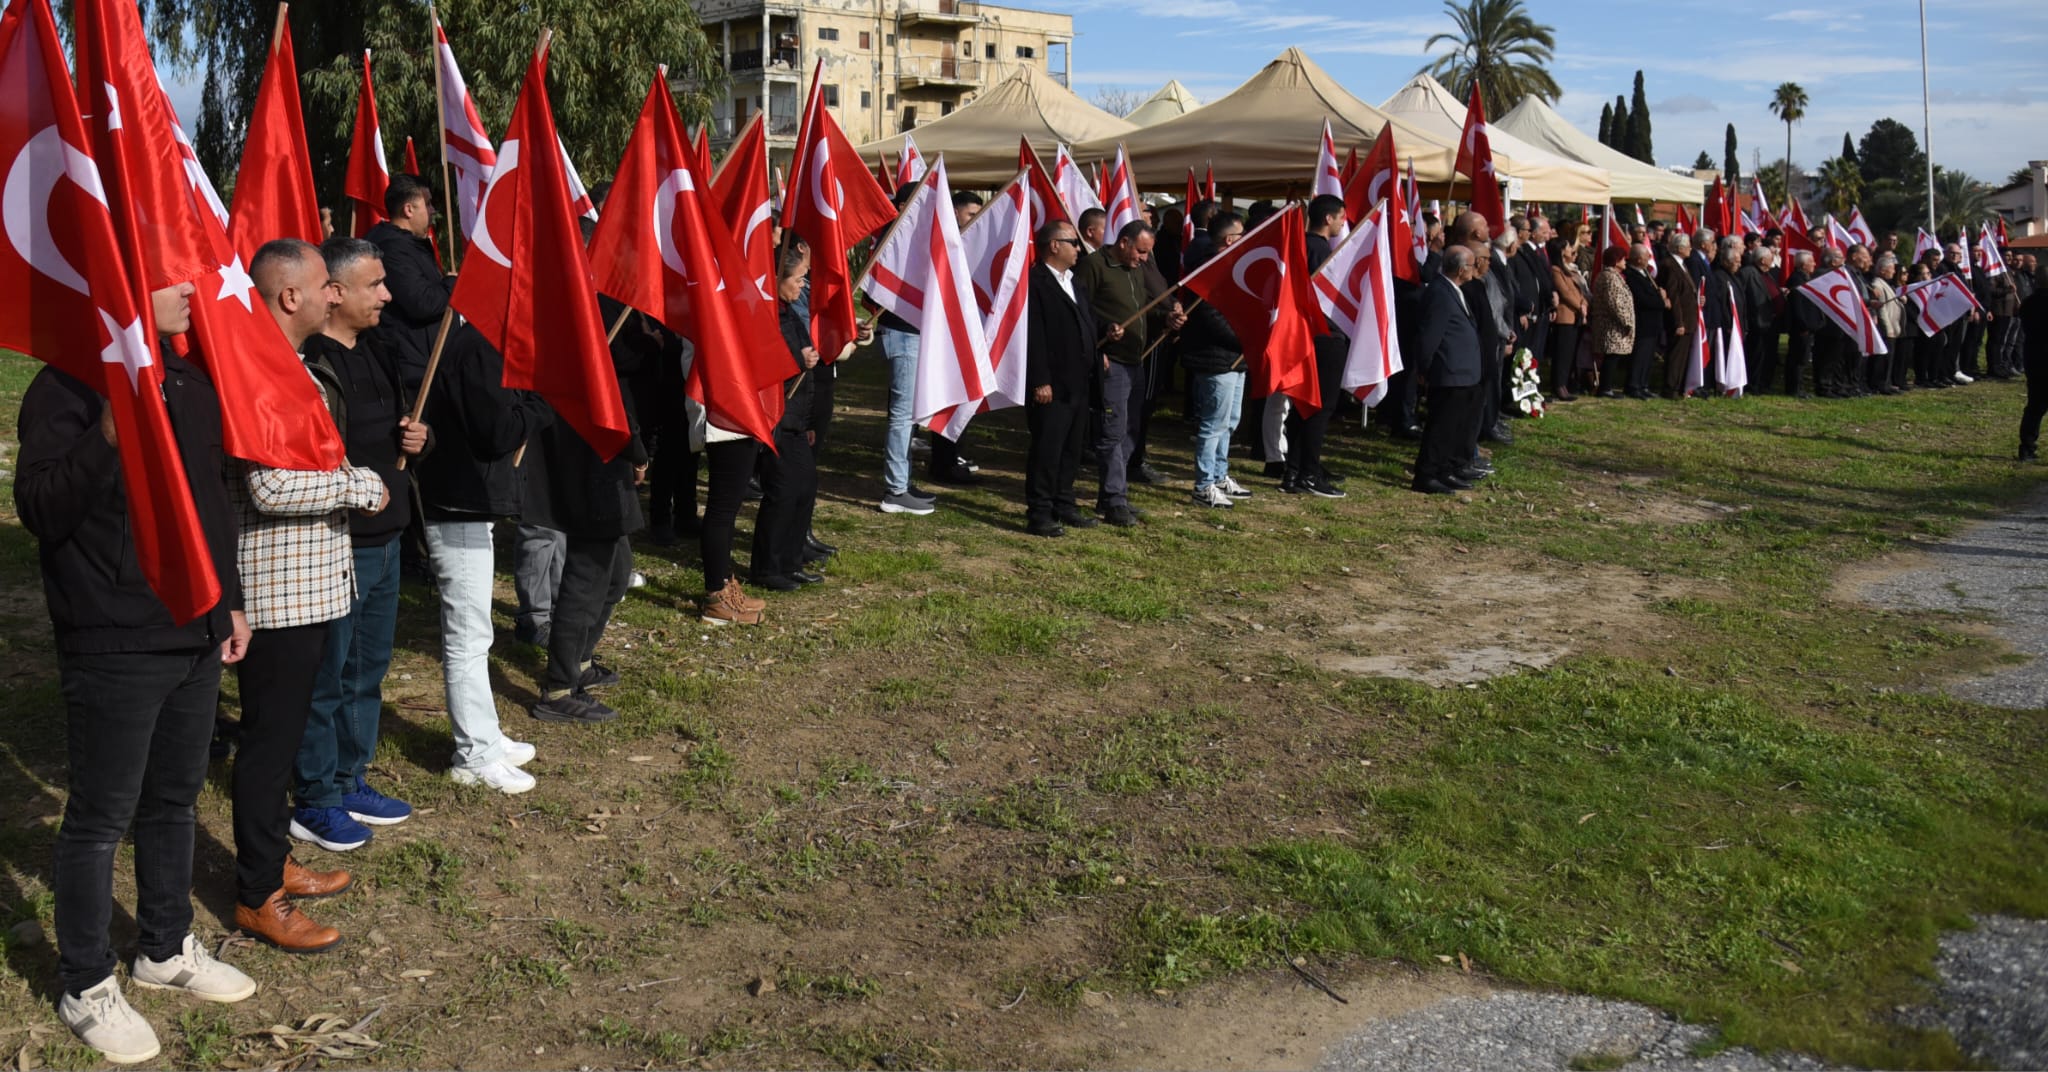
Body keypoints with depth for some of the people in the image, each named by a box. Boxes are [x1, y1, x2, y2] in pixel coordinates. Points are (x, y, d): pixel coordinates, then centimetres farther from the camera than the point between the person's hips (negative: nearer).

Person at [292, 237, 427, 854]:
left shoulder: (377, 351, 12)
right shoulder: (305, 363, -18)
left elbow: (399, 425, 24)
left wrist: (419, 438, 4)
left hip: (384, 541, 9)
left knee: (368, 670, 19)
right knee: (324, 679, 3)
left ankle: (349, 783, 34)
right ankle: (314, 803, 18)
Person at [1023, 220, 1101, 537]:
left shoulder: (1073, 283, 18)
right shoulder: (1035, 282, -13)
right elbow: (1033, 336, -18)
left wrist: (1097, 356, 12)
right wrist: (1040, 381, -21)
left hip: (1078, 383, 9)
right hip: (1052, 386, -9)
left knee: (1072, 448, 15)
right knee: (1046, 449, -5)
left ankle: (1064, 505, 26)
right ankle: (1039, 514, 1)